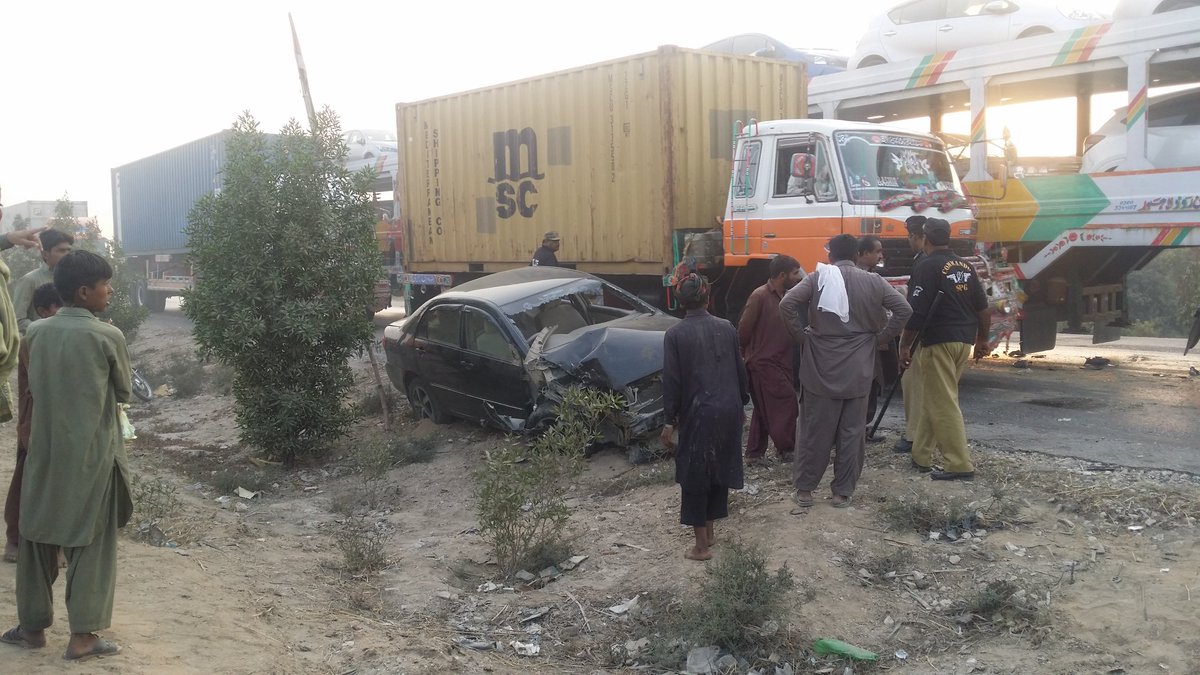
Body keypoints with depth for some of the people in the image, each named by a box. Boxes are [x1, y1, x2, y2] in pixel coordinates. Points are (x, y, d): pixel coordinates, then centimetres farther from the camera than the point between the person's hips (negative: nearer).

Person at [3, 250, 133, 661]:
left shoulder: (36, 332, 0)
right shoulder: (108, 336, -13)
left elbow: (34, 388, 12)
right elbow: (124, 393, 0)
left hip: (45, 450, 4)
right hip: (92, 455, -4)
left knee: (38, 537, 15)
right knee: (91, 543, 4)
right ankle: (82, 636, 8)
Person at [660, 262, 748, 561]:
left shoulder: (675, 334, -9)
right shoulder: (726, 328, 2)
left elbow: (672, 380, -8)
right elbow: (740, 369, 8)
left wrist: (670, 420, -2)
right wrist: (742, 404, 21)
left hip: (698, 413, -4)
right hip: (729, 409, 4)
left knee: (694, 475, 6)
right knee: (719, 468, 17)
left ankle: (701, 545, 9)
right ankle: (710, 531, 29)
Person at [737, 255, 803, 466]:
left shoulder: (786, 296, 11)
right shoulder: (760, 296, -16)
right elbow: (744, 329, -13)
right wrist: (748, 354, -2)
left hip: (780, 362, 9)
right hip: (763, 362, -9)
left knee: (765, 410, 12)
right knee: (786, 403, -7)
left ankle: (755, 454, 19)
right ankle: (787, 449, 5)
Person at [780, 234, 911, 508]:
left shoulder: (817, 279, -4)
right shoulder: (872, 281, 1)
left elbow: (787, 304, -16)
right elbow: (903, 309, -4)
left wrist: (802, 334, -5)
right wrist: (880, 337, 4)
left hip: (821, 368, -1)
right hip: (857, 371, 1)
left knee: (814, 430, 7)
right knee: (852, 432, 9)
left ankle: (804, 489, 15)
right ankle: (843, 493, 14)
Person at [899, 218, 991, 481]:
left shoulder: (927, 266, -10)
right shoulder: (966, 266, 12)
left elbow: (917, 312, -16)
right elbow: (983, 308, 14)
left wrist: (905, 345, -10)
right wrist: (982, 339, 24)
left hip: (938, 341, -8)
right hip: (964, 341, 8)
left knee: (944, 404, -4)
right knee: (934, 399, 16)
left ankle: (960, 465, -5)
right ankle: (921, 456, 22)